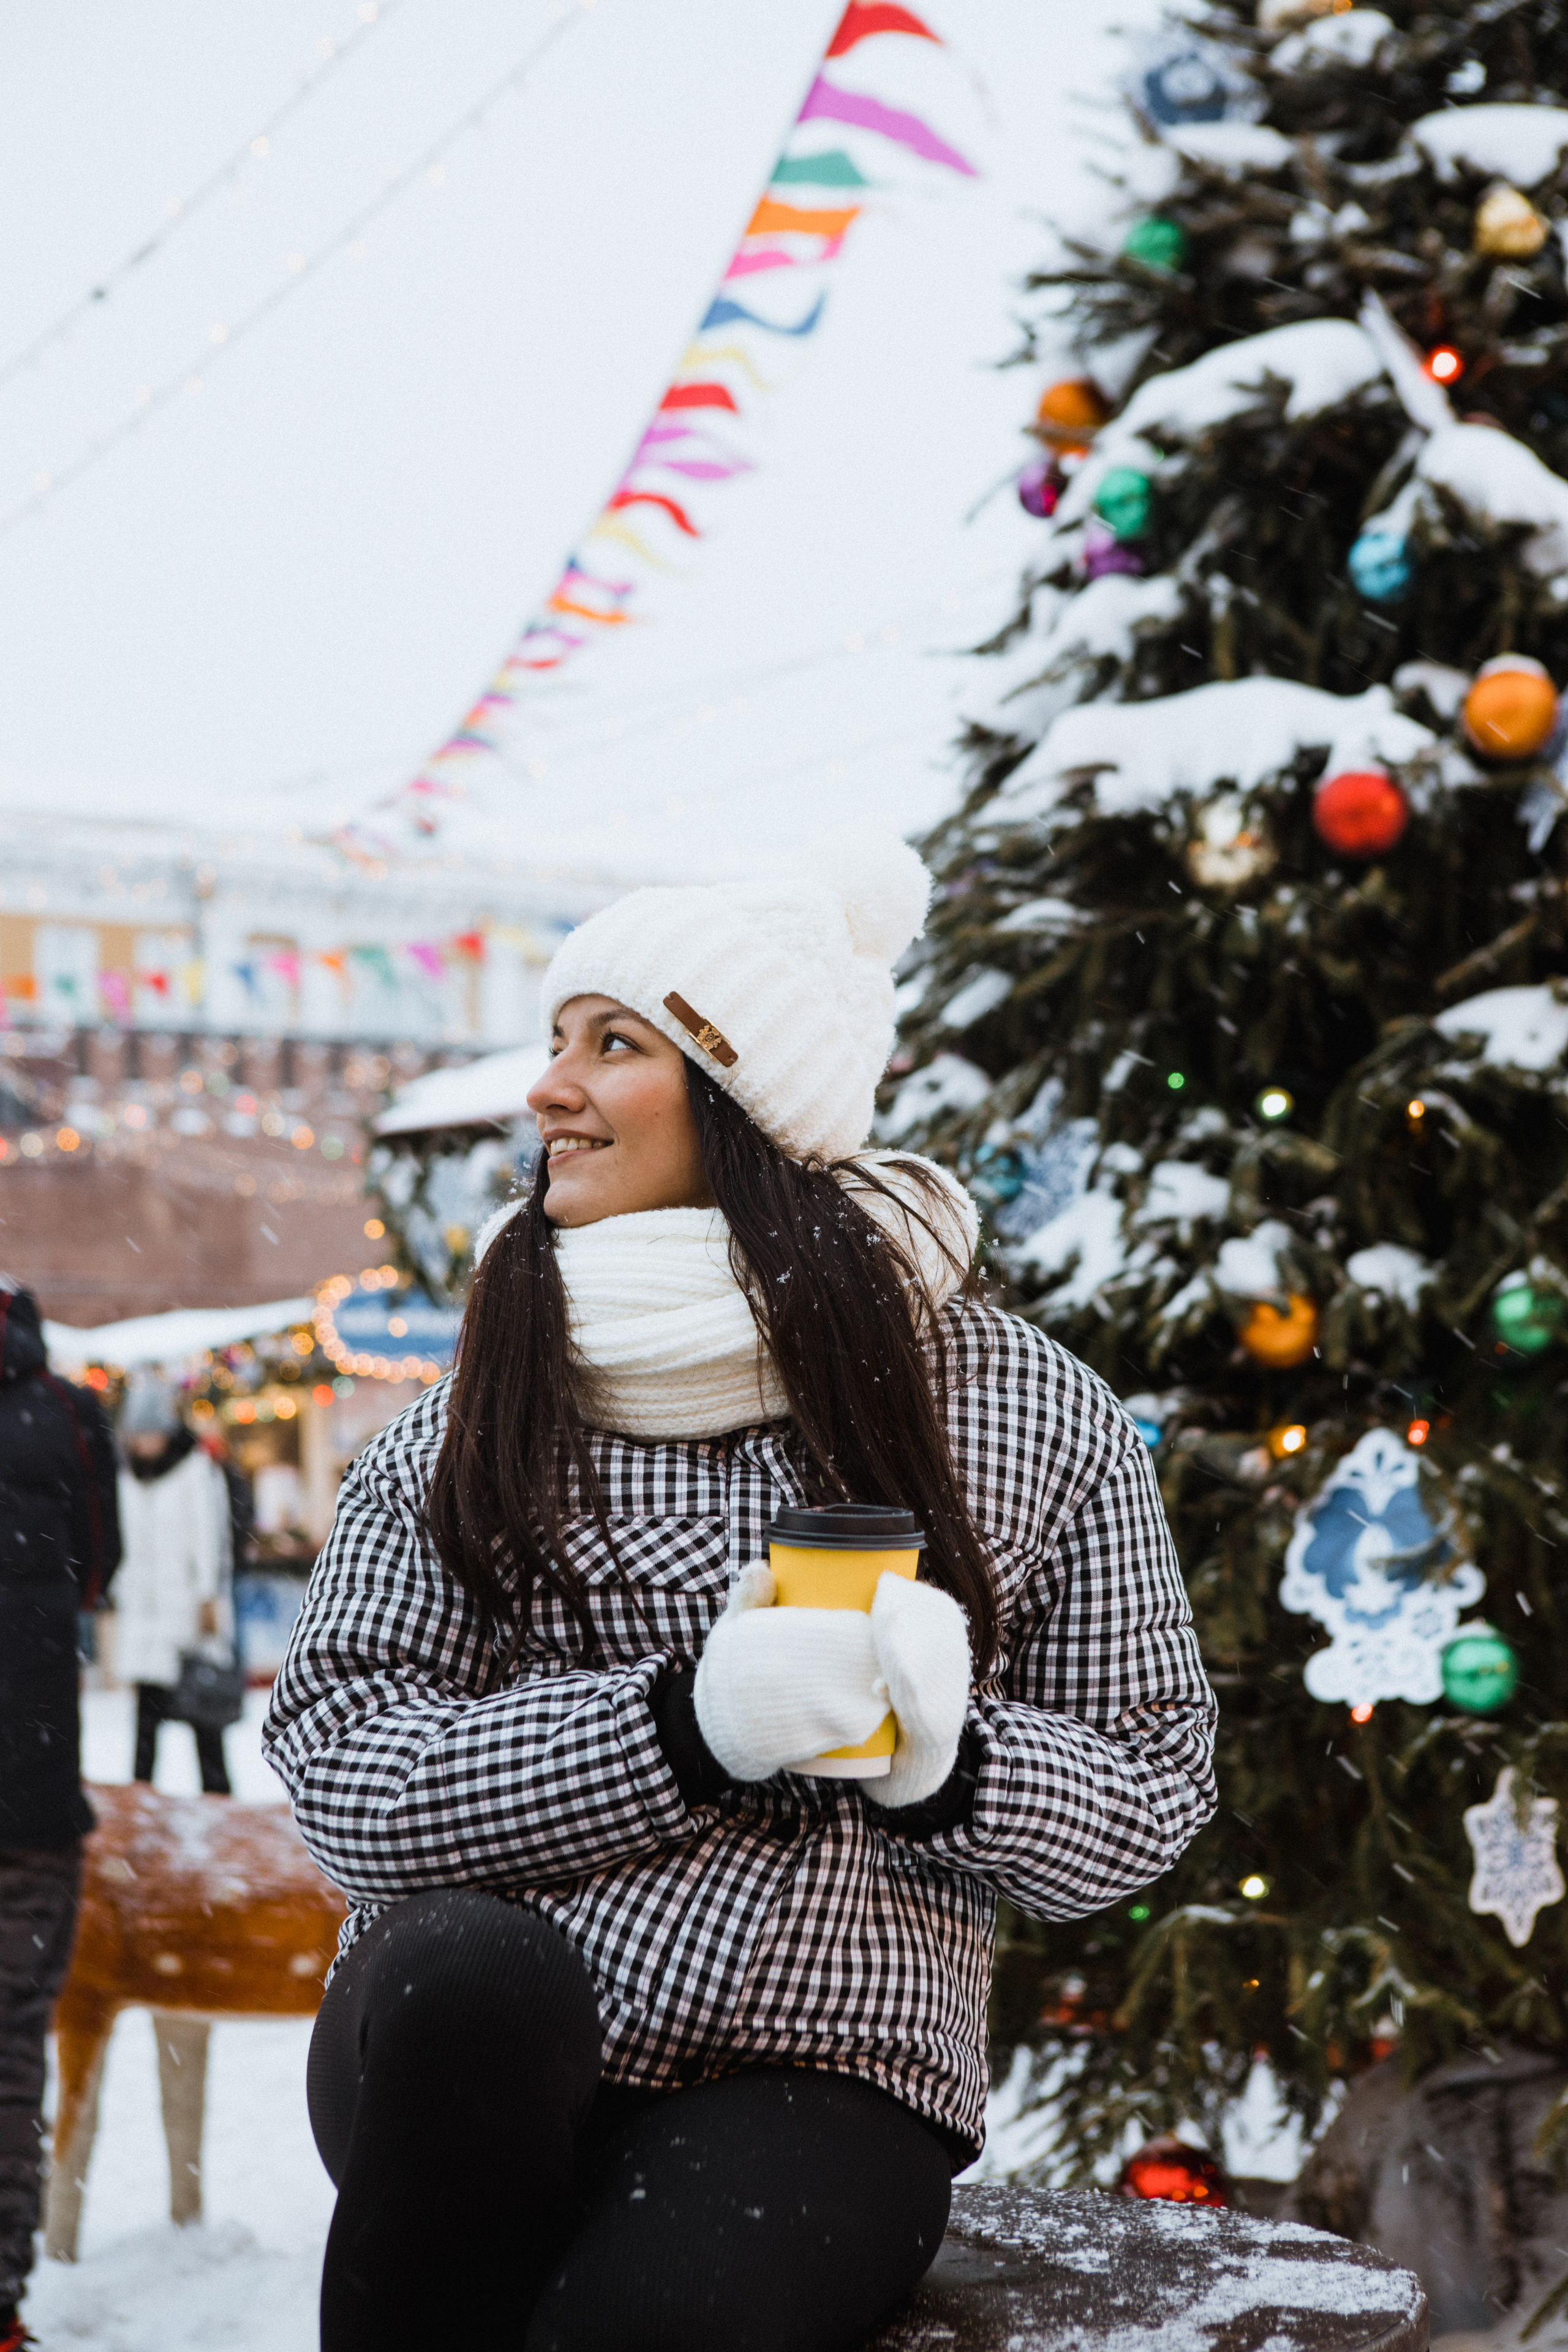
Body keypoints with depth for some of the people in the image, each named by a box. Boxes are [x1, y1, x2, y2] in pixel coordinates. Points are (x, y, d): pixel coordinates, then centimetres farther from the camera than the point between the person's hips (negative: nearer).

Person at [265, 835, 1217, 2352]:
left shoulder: (1030, 1421, 5)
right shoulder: (453, 1438, 7)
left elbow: (1152, 1793, 9)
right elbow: (344, 1782, -3)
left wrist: (945, 1756, -14)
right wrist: (682, 1726, -17)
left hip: (818, 2085, -2)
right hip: (460, 2062, 3)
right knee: (465, 1966, -32)